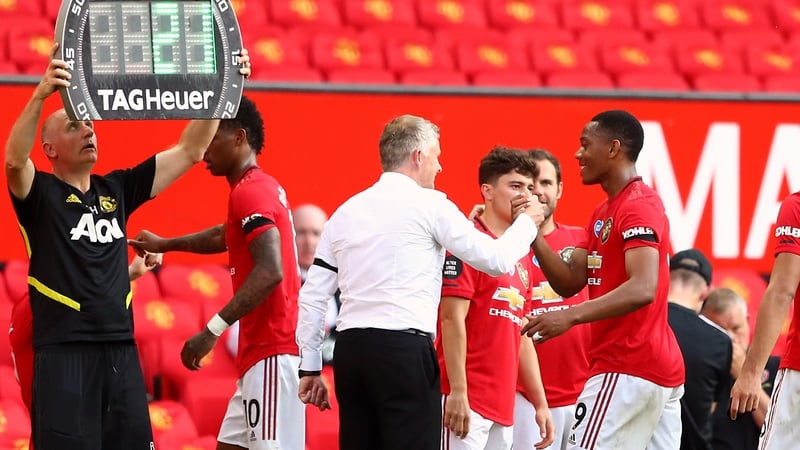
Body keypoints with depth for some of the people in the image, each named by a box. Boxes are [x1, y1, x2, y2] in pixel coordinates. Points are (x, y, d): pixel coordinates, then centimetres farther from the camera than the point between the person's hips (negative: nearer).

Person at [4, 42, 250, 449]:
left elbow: (190, 151, 17)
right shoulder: (39, 193, 0)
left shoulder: (117, 190, 15)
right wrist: (41, 95, -37)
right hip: (64, 352, -6)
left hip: (121, 352, 6)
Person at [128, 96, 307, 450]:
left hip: (272, 354, -10)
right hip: (261, 352, 10)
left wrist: (213, 330, -27)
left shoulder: (250, 192, -13)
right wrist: (165, 244, 47)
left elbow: (270, 271, -26)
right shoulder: (261, 188, 18)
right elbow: (226, 236, 39)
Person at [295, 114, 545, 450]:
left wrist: (309, 367, 19)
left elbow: (312, 296, 14)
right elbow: (497, 260, 2)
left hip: (350, 347, 6)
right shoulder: (429, 204, -1)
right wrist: (527, 222, 21)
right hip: (404, 349, -6)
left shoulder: (346, 211, 15)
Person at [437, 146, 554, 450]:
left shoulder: (523, 256, 19)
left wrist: (541, 404, 19)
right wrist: (457, 391, -19)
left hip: (503, 408, 8)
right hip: (466, 401, -8)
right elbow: (452, 319, -13)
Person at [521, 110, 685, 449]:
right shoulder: (603, 213, 19)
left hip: (627, 371, -10)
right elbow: (570, 282, 14)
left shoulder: (639, 207, -13)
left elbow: (643, 289, -26)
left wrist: (570, 317, -33)